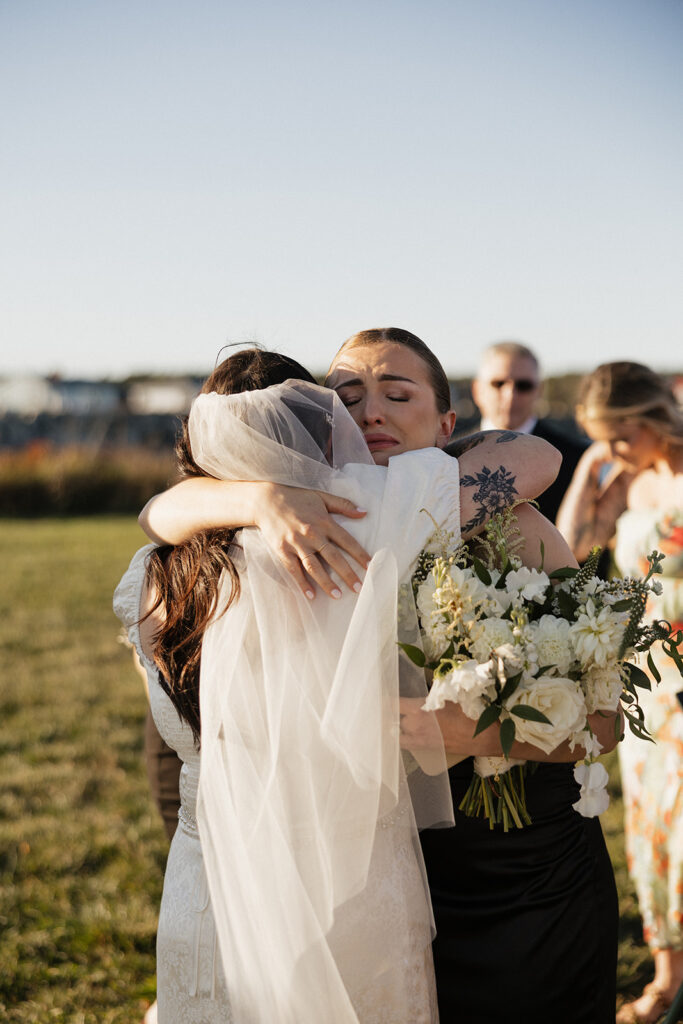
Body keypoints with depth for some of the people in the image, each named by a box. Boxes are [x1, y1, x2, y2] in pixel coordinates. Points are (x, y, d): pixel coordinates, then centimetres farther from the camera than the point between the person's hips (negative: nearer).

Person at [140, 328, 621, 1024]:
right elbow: (162, 512, -12)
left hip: (542, 891, -1)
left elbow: (600, 720, -14)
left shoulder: (512, 531, -13)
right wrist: (265, 497, -32)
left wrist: (467, 731, -31)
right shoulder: (327, 536, -4)